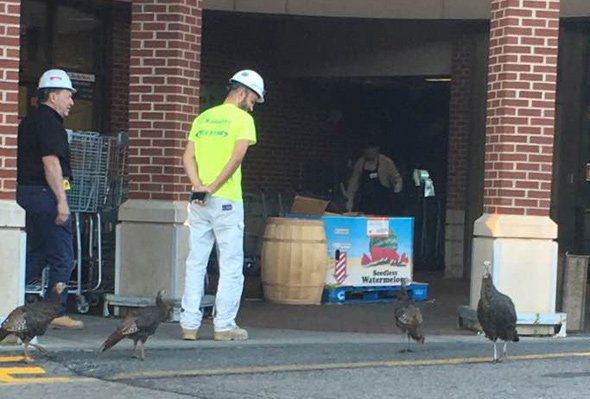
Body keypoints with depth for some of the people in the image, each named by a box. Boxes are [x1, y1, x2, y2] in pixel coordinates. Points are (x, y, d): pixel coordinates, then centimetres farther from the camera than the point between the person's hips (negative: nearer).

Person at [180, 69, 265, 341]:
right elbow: (237, 157, -16)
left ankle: (189, 324, 7)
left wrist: (198, 186, -6)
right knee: (231, 265, 2)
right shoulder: (243, 119, -3)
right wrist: (213, 187, -14)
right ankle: (224, 325, 1)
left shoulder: (202, 118, 15)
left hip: (199, 202, 6)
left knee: (196, 263, 8)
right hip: (227, 201, -5)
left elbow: (188, 157, 6)